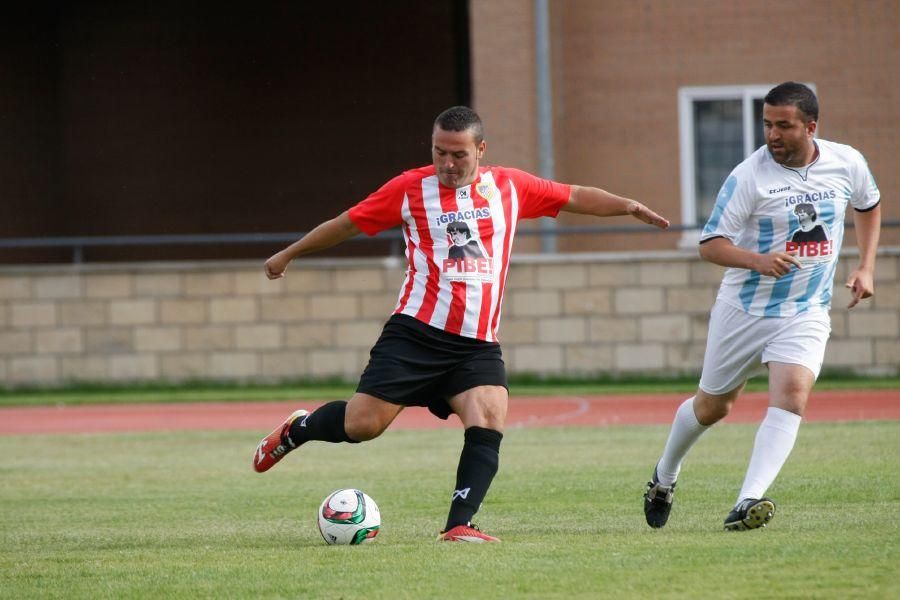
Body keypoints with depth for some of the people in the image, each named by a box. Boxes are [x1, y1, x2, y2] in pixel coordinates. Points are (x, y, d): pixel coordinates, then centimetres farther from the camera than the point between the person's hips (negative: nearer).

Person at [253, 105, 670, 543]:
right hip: (415, 335, -2)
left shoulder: (509, 187, 9)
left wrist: (628, 206, 3)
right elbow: (347, 224, 11)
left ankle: (459, 524, -20)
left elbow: (576, 197, 16)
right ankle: (297, 429, 24)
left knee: (489, 421, -20)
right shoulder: (410, 189, 2)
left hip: (478, 344, 2)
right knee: (361, 424, -6)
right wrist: (287, 255, 19)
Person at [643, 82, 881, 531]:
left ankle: (748, 502, -30)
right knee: (712, 406, 12)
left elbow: (869, 205, 19)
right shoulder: (749, 175, -16)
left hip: (806, 312, 2)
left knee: (792, 393, -23)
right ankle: (665, 475, 41)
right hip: (744, 308, -1)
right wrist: (757, 260, -32)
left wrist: (865, 268, 10)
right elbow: (710, 244, -15)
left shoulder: (846, 164, -4)